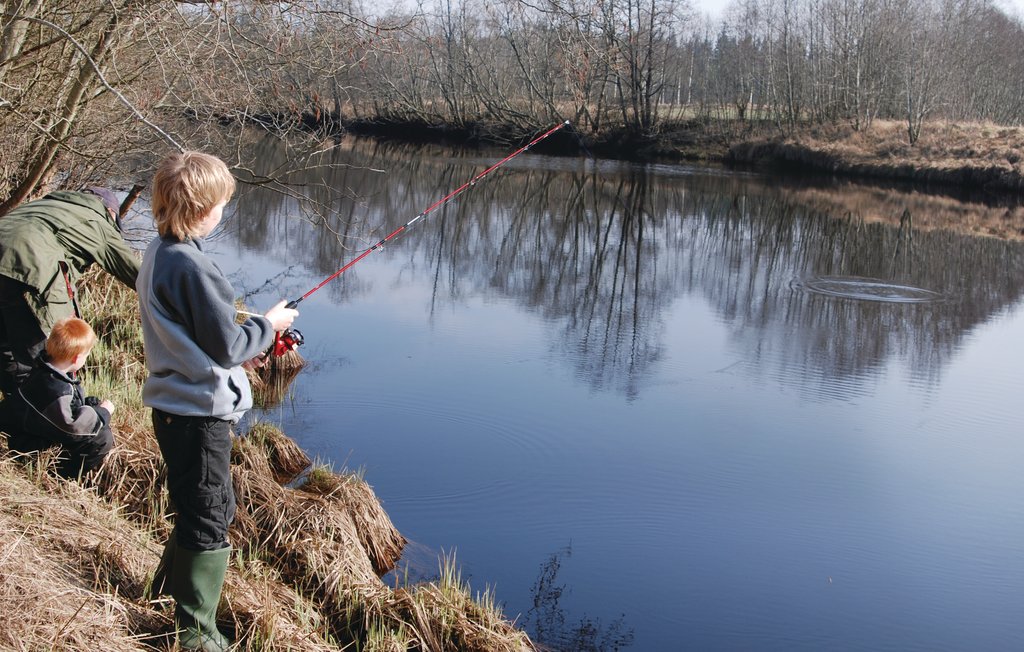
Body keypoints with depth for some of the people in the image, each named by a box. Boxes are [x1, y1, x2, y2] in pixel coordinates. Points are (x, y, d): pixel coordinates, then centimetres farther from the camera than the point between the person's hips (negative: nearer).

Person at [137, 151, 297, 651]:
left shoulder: (158, 253, 7)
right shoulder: (193, 267, -23)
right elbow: (226, 346, -19)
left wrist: (241, 348, 15)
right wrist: (267, 325, -3)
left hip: (174, 406, 9)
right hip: (200, 413, -9)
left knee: (202, 509, 24)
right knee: (209, 521, 2)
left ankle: (166, 595, 40)